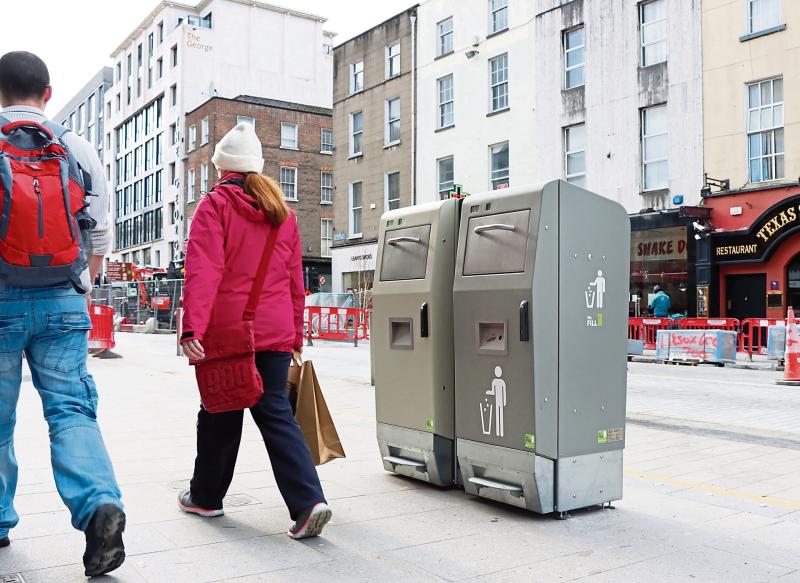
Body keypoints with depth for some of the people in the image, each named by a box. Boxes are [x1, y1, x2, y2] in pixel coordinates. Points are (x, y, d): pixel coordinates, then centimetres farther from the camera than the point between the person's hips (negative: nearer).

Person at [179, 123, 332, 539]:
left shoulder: (215, 205, -3)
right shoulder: (282, 211, 15)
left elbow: (203, 271, -15)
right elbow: (295, 278, 17)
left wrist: (192, 328, -21)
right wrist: (296, 333, 22)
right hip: (275, 332, 4)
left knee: (220, 414, 10)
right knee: (276, 412, 4)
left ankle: (205, 496, 27)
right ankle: (308, 501, -9)